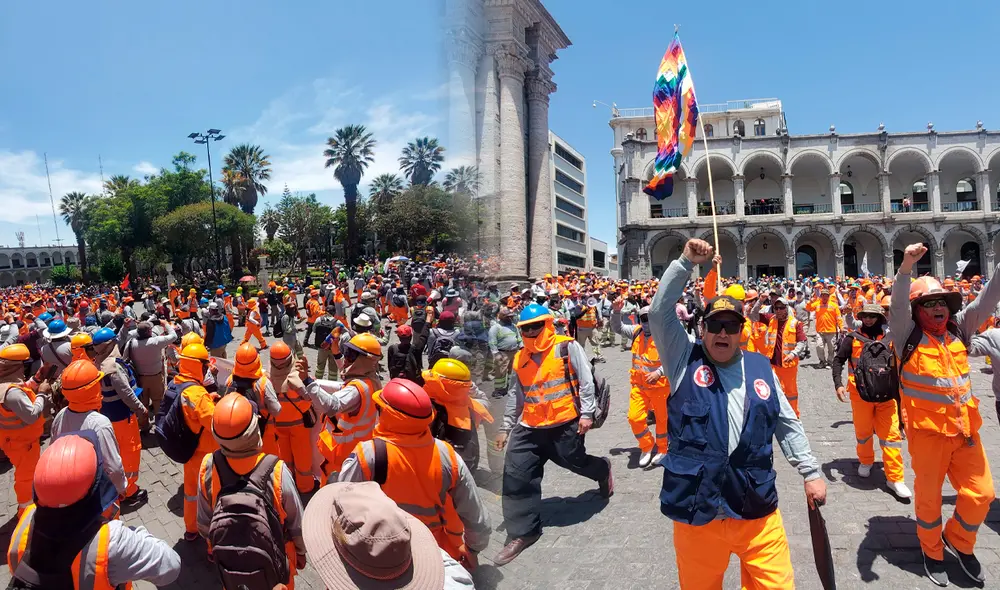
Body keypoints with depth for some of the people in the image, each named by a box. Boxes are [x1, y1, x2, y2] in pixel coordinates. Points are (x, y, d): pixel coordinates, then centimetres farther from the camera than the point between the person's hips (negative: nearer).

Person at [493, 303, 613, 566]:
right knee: (516, 474, -4)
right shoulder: (520, 358, 8)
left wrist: (587, 413, -13)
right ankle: (523, 532, 9)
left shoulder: (567, 347, -8)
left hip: (566, 423, -4)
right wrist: (506, 427, 15)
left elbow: (586, 381, -8)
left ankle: (603, 469, 50)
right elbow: (515, 395, 15)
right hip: (530, 427, 5)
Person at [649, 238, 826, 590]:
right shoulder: (686, 360, 0)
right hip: (696, 512, -2)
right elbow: (659, 312, -11)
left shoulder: (759, 368, 8)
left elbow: (788, 425, 15)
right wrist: (686, 262, -12)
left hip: (758, 511, 2)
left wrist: (811, 472, 11)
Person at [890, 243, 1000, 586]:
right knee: (929, 496, 8)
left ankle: (958, 541, 34)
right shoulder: (909, 337, -6)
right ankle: (932, 552, 30)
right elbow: (898, 305, -22)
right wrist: (906, 268, -37)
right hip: (927, 430, -5)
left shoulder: (959, 330, 9)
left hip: (966, 429, 5)